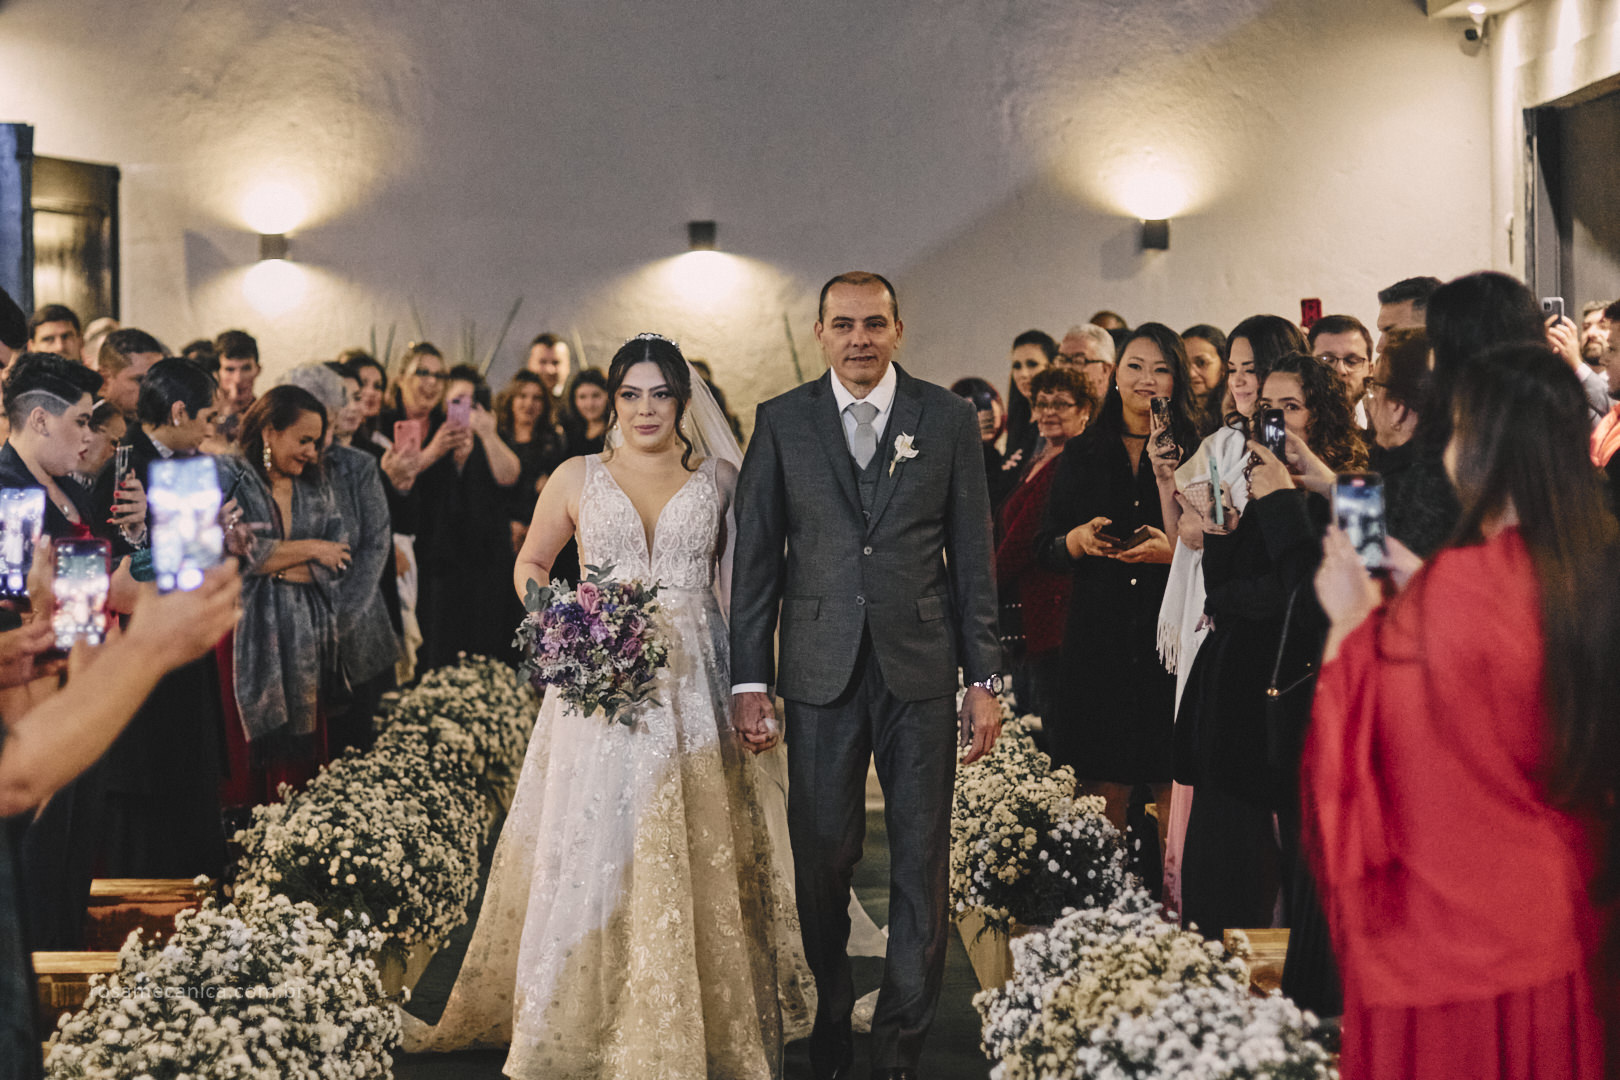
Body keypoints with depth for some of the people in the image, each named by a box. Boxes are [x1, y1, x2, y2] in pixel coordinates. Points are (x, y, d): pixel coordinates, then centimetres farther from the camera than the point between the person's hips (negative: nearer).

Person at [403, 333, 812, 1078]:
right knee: (589, 848, 1)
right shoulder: (577, 478, 7)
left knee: (692, 856, 2)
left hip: (692, 687, 0)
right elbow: (530, 562, 16)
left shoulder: (721, 479, 7)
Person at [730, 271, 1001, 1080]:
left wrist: (985, 679, 1)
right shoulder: (780, 422, 4)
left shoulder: (948, 419, 3)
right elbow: (756, 558, 4)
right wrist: (748, 681, -1)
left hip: (922, 672, 0)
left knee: (921, 864, 6)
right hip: (821, 673, 0)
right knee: (821, 863, 6)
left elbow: (973, 555, 4)